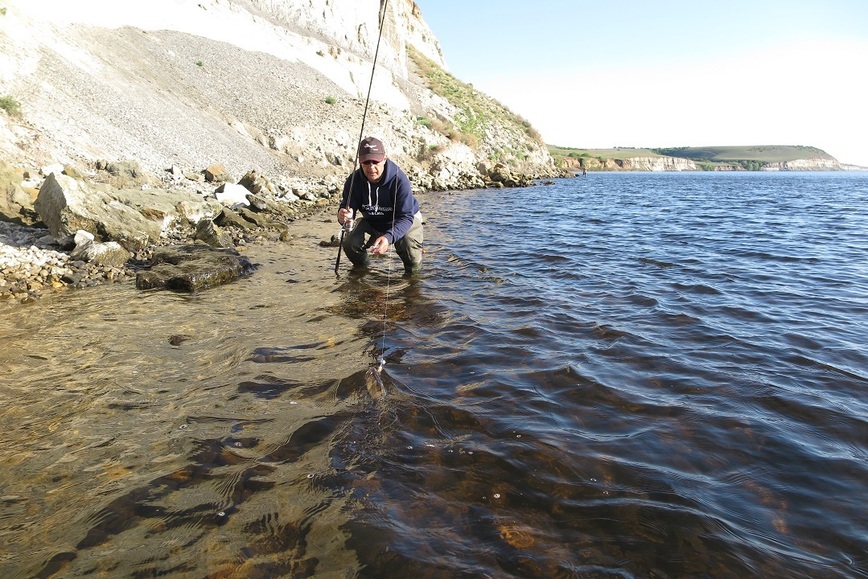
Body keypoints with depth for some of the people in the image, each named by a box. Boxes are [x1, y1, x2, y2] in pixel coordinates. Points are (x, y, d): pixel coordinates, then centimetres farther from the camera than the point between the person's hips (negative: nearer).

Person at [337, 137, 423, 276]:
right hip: (372, 222, 3)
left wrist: (388, 237, -54)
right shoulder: (354, 180, -21)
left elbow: (406, 216, -35)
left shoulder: (399, 179, -32)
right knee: (349, 244, -19)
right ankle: (362, 268, 16)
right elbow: (348, 207, -18)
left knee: (410, 253, -27)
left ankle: (413, 274, 12)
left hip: (404, 221, -3)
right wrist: (344, 216, -47)